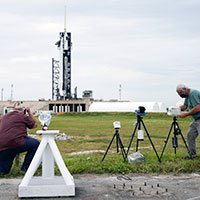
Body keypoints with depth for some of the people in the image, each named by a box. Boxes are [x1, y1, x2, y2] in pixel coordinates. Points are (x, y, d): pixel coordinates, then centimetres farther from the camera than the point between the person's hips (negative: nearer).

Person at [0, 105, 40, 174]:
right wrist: (29, 112, 35)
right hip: (15, 144, -6)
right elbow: (35, 125, 26)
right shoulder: (23, 116, 11)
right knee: (36, 143, 16)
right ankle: (25, 168, 15)